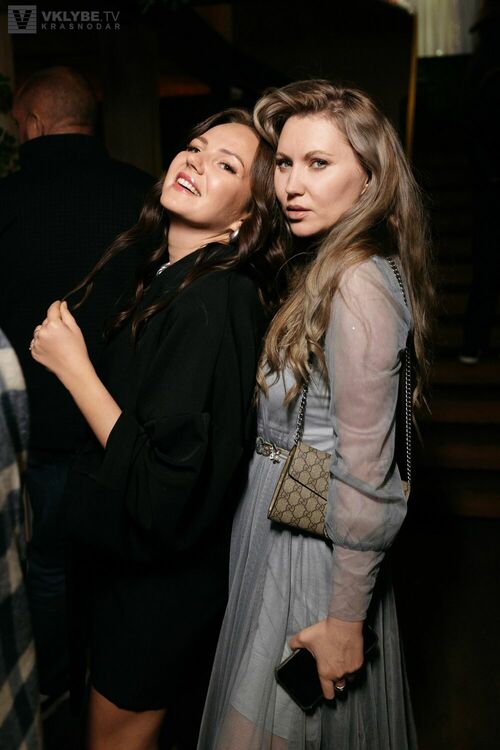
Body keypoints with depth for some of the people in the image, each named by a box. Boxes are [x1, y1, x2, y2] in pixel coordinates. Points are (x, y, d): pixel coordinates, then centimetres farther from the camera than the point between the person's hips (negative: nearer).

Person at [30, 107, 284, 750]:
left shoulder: (214, 303, -28)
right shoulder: (167, 275, 1)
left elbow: (167, 488, -29)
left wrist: (71, 365, -25)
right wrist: (70, 354, -2)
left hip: (162, 573, -8)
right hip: (127, 552, 8)